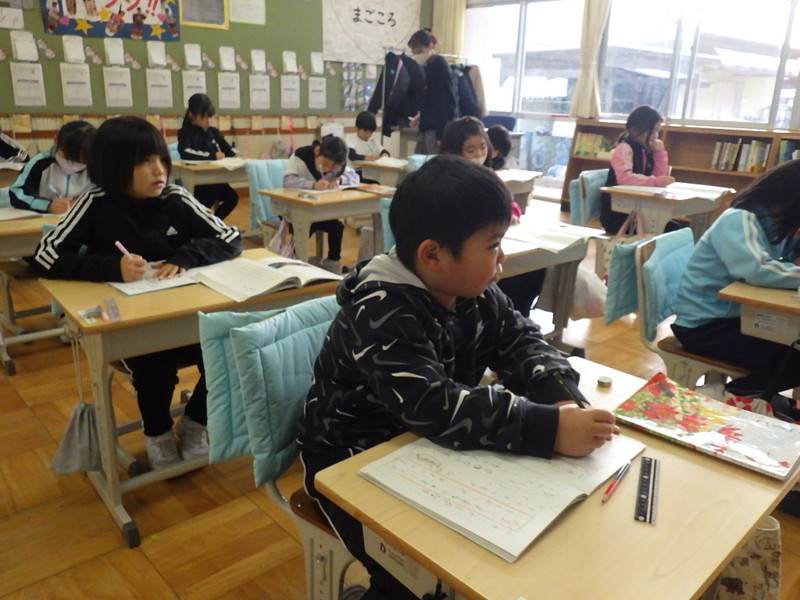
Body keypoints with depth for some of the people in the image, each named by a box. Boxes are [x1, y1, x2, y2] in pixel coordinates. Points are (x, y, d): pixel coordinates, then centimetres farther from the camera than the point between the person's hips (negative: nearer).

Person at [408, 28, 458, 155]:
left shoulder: (441, 66, -9)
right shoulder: (427, 67, 16)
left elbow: (448, 102, -16)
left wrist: (442, 134, -19)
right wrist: (421, 116, 8)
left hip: (438, 130, -9)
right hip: (427, 128, 9)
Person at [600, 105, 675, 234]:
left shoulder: (647, 150, 11)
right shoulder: (624, 148, -14)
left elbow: (660, 176, 5)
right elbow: (624, 178, -32)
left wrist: (660, 152, -4)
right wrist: (656, 181, -35)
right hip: (616, 213, -8)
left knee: (672, 228, -9)